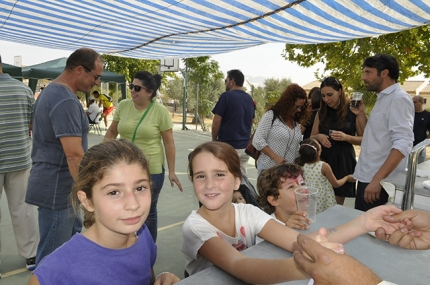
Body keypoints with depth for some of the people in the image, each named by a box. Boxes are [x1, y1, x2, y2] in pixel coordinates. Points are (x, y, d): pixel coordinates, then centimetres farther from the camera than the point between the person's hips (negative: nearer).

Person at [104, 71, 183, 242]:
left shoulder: (160, 111, -11)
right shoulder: (123, 106, -1)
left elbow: (169, 143, -7)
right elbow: (112, 132, 11)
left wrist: (172, 171, -6)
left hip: (151, 170, -3)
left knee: (148, 212, 13)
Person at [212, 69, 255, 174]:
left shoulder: (226, 96, -10)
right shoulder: (249, 98, 10)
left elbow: (217, 121, -11)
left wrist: (214, 139, 2)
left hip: (227, 146, -6)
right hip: (245, 146, 7)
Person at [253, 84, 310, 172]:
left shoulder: (297, 122, 12)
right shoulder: (271, 115, -4)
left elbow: (296, 148, 17)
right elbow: (257, 140, -9)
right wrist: (275, 157, -16)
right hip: (268, 167, -4)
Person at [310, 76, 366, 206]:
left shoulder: (353, 111, -3)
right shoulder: (321, 113, 8)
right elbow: (312, 137, 11)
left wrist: (346, 137, -20)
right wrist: (319, 137, -10)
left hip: (343, 161, -3)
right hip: (323, 160, 3)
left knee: (337, 204, 5)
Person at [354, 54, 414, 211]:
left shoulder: (398, 98, -12)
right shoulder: (383, 98, 16)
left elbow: (403, 144, -22)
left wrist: (377, 179, -27)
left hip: (380, 181, -9)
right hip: (367, 178, 9)